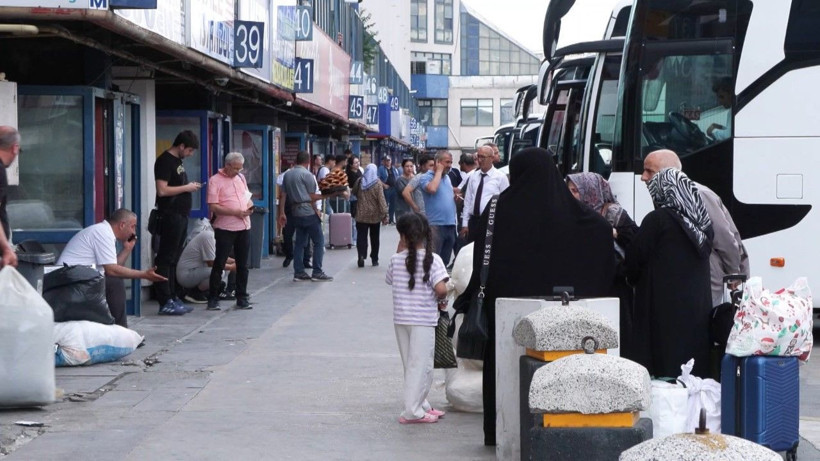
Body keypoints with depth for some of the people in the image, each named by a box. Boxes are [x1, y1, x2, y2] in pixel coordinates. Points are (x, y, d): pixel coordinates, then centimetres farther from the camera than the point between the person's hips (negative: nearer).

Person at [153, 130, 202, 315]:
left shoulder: (177, 161, 17)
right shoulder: (165, 161, -12)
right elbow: (162, 190, -20)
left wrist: (190, 187, 12)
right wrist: (186, 188, -14)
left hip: (180, 216, 10)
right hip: (170, 216, -10)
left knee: (173, 259, 13)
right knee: (166, 259, -7)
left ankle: (172, 298, 18)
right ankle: (165, 302, -6)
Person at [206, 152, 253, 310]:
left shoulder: (240, 177, 15)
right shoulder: (215, 181, -7)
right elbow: (213, 207, -14)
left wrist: (249, 207, 1)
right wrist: (235, 212, -19)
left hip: (244, 226, 6)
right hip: (225, 228, -6)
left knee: (242, 265, 9)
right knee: (219, 264, -2)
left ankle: (242, 298, 16)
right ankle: (213, 299, 4)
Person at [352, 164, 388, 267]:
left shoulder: (359, 182, 0)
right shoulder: (377, 183, -8)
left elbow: (354, 193, 17)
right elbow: (381, 199, -13)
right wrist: (384, 214, -11)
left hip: (361, 215, 1)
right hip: (375, 215, -1)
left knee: (362, 237, 0)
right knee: (374, 238, 12)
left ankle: (361, 255, -21)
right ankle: (374, 259, 16)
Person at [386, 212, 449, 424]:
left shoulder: (396, 259, -1)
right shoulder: (432, 260, -12)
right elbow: (441, 289, -21)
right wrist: (442, 301, 0)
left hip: (400, 319, 5)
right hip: (423, 319, -5)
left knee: (410, 364, 16)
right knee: (420, 365, 0)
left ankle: (421, 405, 26)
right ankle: (412, 411, -3)